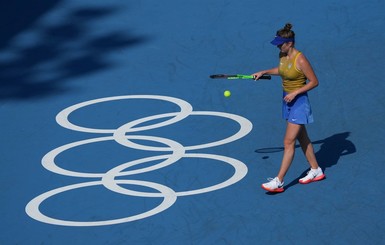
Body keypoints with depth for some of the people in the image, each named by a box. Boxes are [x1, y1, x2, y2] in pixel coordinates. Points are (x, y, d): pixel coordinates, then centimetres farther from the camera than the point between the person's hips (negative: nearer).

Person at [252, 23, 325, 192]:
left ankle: (278, 182, -7)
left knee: (288, 142, -8)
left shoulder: (300, 60, -24)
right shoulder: (282, 55, 0)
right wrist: (264, 72, 11)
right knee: (302, 138, 18)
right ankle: (316, 171, 32)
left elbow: (314, 82, -17)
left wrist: (295, 93, -22)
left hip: (299, 101, -9)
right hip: (288, 100, 9)